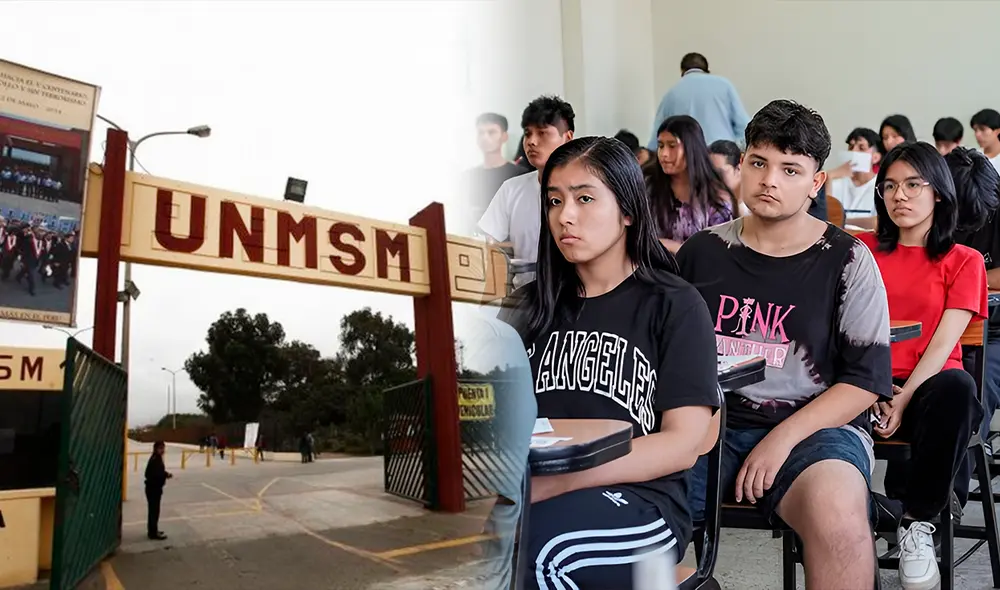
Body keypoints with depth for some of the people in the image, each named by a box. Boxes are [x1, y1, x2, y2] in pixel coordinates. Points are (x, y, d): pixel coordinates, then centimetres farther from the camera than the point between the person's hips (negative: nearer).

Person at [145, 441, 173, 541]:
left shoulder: (158, 458, 11)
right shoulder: (154, 460, -21)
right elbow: (153, 474, -29)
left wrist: (165, 473, 0)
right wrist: (166, 475, -18)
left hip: (155, 487, 11)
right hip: (153, 488, -11)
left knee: (154, 510, 18)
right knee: (154, 510, -5)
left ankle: (153, 530, 29)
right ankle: (153, 533, 1)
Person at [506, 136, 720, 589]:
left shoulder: (675, 306, 4)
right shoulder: (537, 304, 17)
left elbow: (684, 444, -4)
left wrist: (558, 482, -16)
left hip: (641, 503, -3)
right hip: (533, 491, 3)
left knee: (523, 551, -36)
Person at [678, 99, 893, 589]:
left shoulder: (846, 260, 2)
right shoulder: (703, 251, 10)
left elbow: (867, 379, -2)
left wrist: (784, 438, -14)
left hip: (814, 425, -2)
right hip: (709, 423, 2)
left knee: (838, 517, -36)